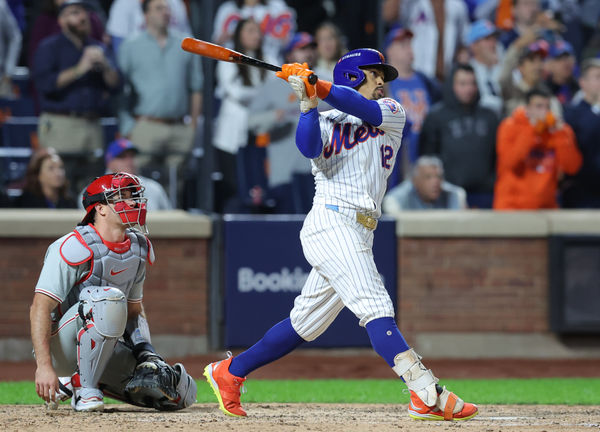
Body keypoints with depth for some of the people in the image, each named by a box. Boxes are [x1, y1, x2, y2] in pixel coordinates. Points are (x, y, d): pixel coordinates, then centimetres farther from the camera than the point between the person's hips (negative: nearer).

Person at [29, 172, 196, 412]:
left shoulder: (139, 248, 8)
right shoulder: (77, 247, -18)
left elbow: (134, 309, 19)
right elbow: (40, 307, -24)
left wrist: (147, 357, 2)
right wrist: (44, 366, -35)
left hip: (103, 350, 8)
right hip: (61, 345, -8)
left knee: (183, 392, -3)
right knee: (110, 298, -36)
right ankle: (85, 389, -21)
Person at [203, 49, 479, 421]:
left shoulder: (393, 114, 18)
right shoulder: (325, 123, 8)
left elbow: (364, 109, -3)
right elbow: (309, 148, -14)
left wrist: (318, 86, -10)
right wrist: (309, 103, -23)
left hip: (359, 236, 6)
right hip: (332, 221, -6)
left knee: (305, 324, 11)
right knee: (375, 307, -17)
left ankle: (229, 373, 22)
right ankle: (428, 397, -28)